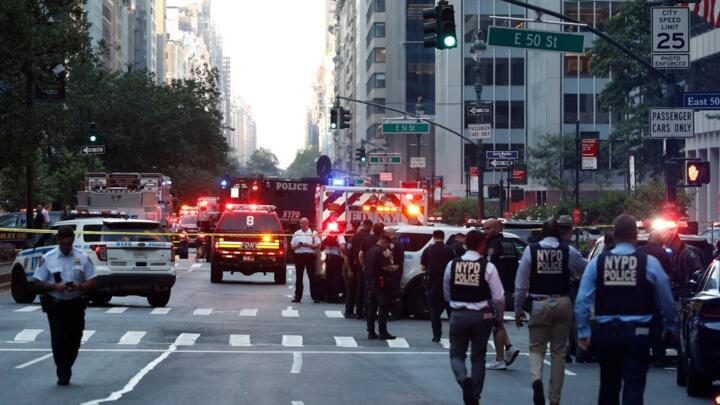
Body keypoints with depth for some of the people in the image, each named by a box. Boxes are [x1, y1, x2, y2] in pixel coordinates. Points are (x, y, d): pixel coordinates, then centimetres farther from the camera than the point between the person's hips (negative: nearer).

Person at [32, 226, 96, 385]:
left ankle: (66, 369, 26)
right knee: (59, 339, -9)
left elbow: (92, 282, 2)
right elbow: (39, 282, 0)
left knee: (74, 339, 7)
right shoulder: (48, 258, -2)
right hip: (55, 304, -2)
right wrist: (55, 286, -18)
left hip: (75, 304, 2)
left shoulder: (83, 258, 1)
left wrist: (79, 287, -18)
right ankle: (63, 374, -3)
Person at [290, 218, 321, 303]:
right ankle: (297, 297, 6)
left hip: (310, 256, -3)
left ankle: (315, 296, -1)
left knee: (312, 277, -3)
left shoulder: (313, 233, 5)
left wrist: (308, 245, -14)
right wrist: (297, 245, -8)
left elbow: (318, 245, -2)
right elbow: (292, 246, 13)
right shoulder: (296, 234, 14)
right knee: (299, 277, 3)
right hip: (299, 256, 3)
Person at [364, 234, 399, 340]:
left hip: (370, 282, 8)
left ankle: (371, 332, 9)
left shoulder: (369, 251, 14)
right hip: (380, 283, -8)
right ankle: (383, 333, -7)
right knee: (383, 308, -5)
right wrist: (394, 267, -1)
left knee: (371, 308, 9)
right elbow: (385, 267, -20)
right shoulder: (382, 251, -12)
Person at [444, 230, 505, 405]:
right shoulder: (488, 267, -11)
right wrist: (496, 310, 11)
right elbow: (499, 298, -11)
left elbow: (446, 294, 10)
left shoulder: (452, 265, -2)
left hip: (458, 315, 1)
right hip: (481, 316, -1)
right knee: (478, 357, 13)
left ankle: (463, 378, -18)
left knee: (457, 353, 12)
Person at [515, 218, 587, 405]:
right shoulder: (569, 251, -4)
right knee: (559, 351, 12)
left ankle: (537, 379, -18)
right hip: (563, 304, 1)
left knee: (536, 347, 12)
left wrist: (518, 309, 5)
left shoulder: (531, 250, -4)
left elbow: (521, 283, -3)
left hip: (540, 304, -1)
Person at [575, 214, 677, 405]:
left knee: (608, 384, 18)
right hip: (637, 332, -3)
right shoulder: (649, 263, -4)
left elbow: (582, 301, -2)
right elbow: (666, 300, 3)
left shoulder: (597, 262, 1)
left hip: (605, 332, 3)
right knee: (633, 386, -2)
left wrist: (583, 332, 7)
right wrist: (670, 326, 20)